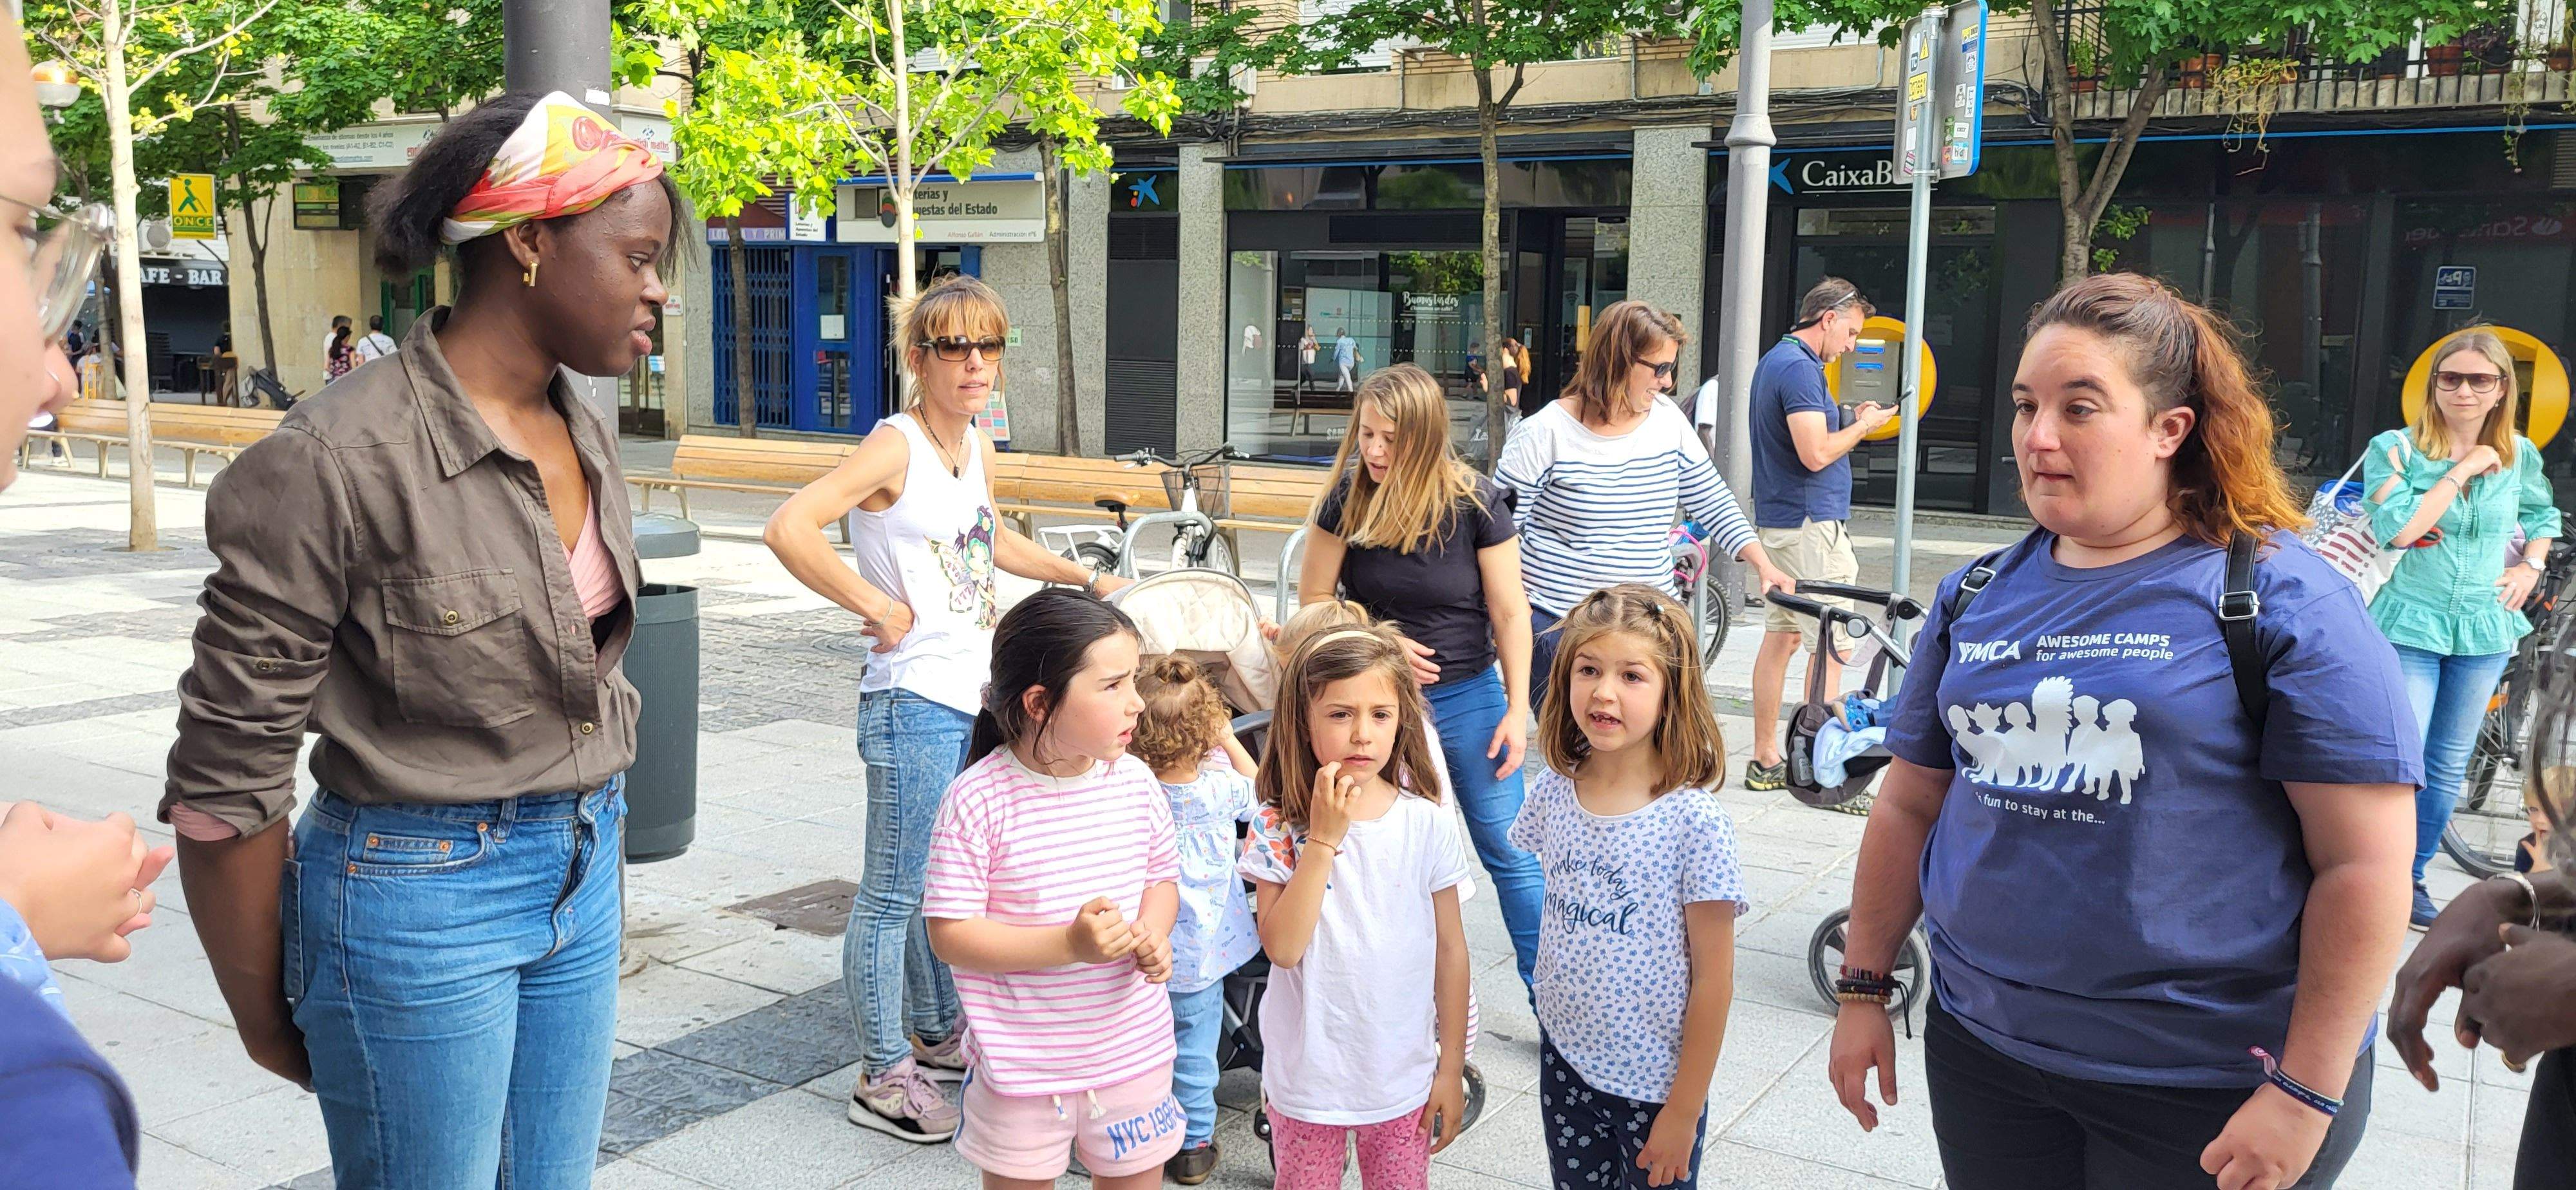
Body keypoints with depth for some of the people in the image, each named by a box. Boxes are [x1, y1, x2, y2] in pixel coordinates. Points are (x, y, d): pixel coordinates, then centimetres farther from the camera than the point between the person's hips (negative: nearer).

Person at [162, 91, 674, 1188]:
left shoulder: (586, 436, 3)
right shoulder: (338, 458, -19)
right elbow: (226, 774, -14)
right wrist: (265, 1017, -4)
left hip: (582, 882, 7)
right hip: (419, 897, -7)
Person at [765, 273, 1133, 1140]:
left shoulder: (979, 448, 11)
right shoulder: (896, 447, -14)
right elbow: (788, 530, -26)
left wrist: (1085, 578, 29)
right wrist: (878, 606, -21)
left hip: (980, 695, 8)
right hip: (914, 702, -8)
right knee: (895, 894, 1)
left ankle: (937, 1036, 36)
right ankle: (882, 1076, 14)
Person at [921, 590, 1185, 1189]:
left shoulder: (1135, 782, -5)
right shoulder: (978, 800, -18)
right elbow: (950, 935, -17)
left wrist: (1152, 934, -12)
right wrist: (1068, 944, -26)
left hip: (1134, 1052, 4)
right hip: (1022, 1066, -4)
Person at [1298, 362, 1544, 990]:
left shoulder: (1475, 502, -14)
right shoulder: (1348, 497, -9)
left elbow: (1509, 612, -8)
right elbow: (1314, 598, 1)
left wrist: (1516, 710, -9)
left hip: (1468, 696, -1)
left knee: (1508, 852, 3)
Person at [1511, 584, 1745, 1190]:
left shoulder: (1693, 820, -18)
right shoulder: (1553, 793, -4)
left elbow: (1713, 977, -13)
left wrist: (1685, 1111, -10)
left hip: (1654, 1083, -4)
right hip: (1564, 1067, 4)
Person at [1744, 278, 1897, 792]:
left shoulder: (1775, 360, 16)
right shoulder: (1800, 366, -16)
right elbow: (1816, 453, -23)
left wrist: (1852, 422, 13)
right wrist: (1862, 426, -8)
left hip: (1777, 521, 10)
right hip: (1811, 523, -10)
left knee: (1781, 637, 11)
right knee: (1832, 645, -5)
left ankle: (1766, 760, 16)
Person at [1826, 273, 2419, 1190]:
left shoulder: (2283, 599, -10)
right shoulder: (1977, 597, 6)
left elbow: (2365, 865, -13)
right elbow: (1910, 807, 12)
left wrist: (2306, 1094, -15)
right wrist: (1863, 991, 10)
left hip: (2212, 1087, -4)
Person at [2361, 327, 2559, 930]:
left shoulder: (2520, 455, 4)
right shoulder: (2395, 449, -10)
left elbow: (2542, 515, 23)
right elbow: (2399, 528, -24)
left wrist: (2530, 568, 5)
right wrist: (2463, 469, -19)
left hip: (2484, 630, 5)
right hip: (2410, 626, -5)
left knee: (2448, 768, 12)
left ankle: (2413, 877, 27)